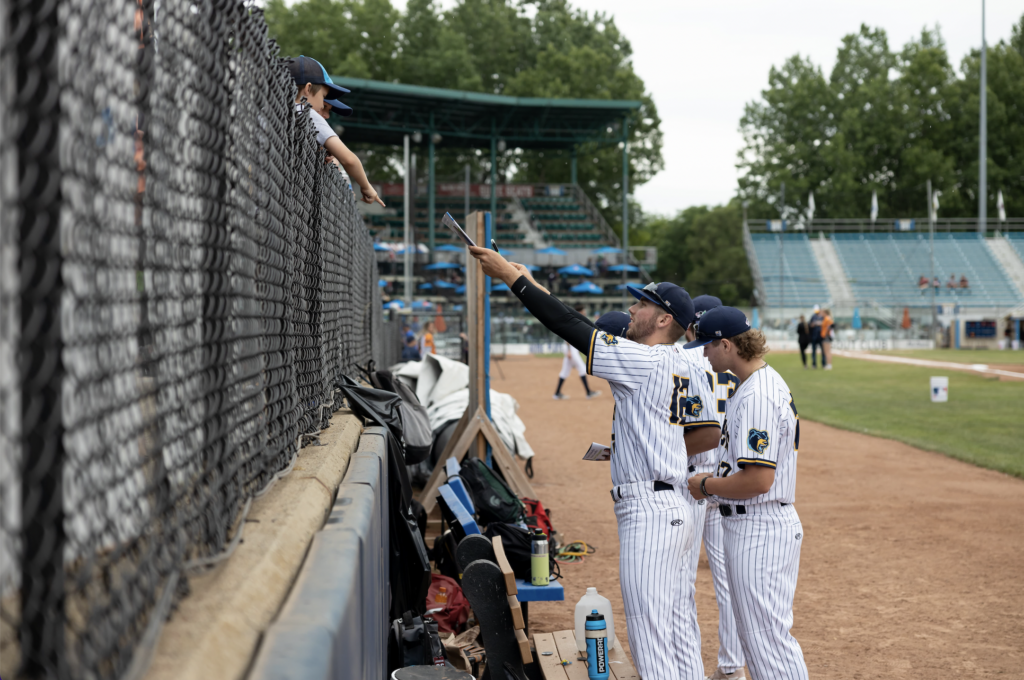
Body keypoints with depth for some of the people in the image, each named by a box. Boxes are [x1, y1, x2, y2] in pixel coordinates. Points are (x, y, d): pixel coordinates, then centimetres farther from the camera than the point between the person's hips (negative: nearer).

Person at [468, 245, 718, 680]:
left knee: (649, 633, -6)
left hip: (649, 512, -10)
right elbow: (710, 435, 15)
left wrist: (513, 277, -12)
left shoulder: (645, 361, -14)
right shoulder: (687, 372, 12)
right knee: (675, 626, 17)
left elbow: (574, 329, -16)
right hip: (672, 510, 10)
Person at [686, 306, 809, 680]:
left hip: (759, 530, -11)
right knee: (755, 632, 20)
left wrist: (706, 487, -12)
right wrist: (720, 475, 13)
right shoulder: (769, 381, 12)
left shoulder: (756, 396, -22)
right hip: (754, 526, 11)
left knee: (768, 635, -5)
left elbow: (759, 480, -27)